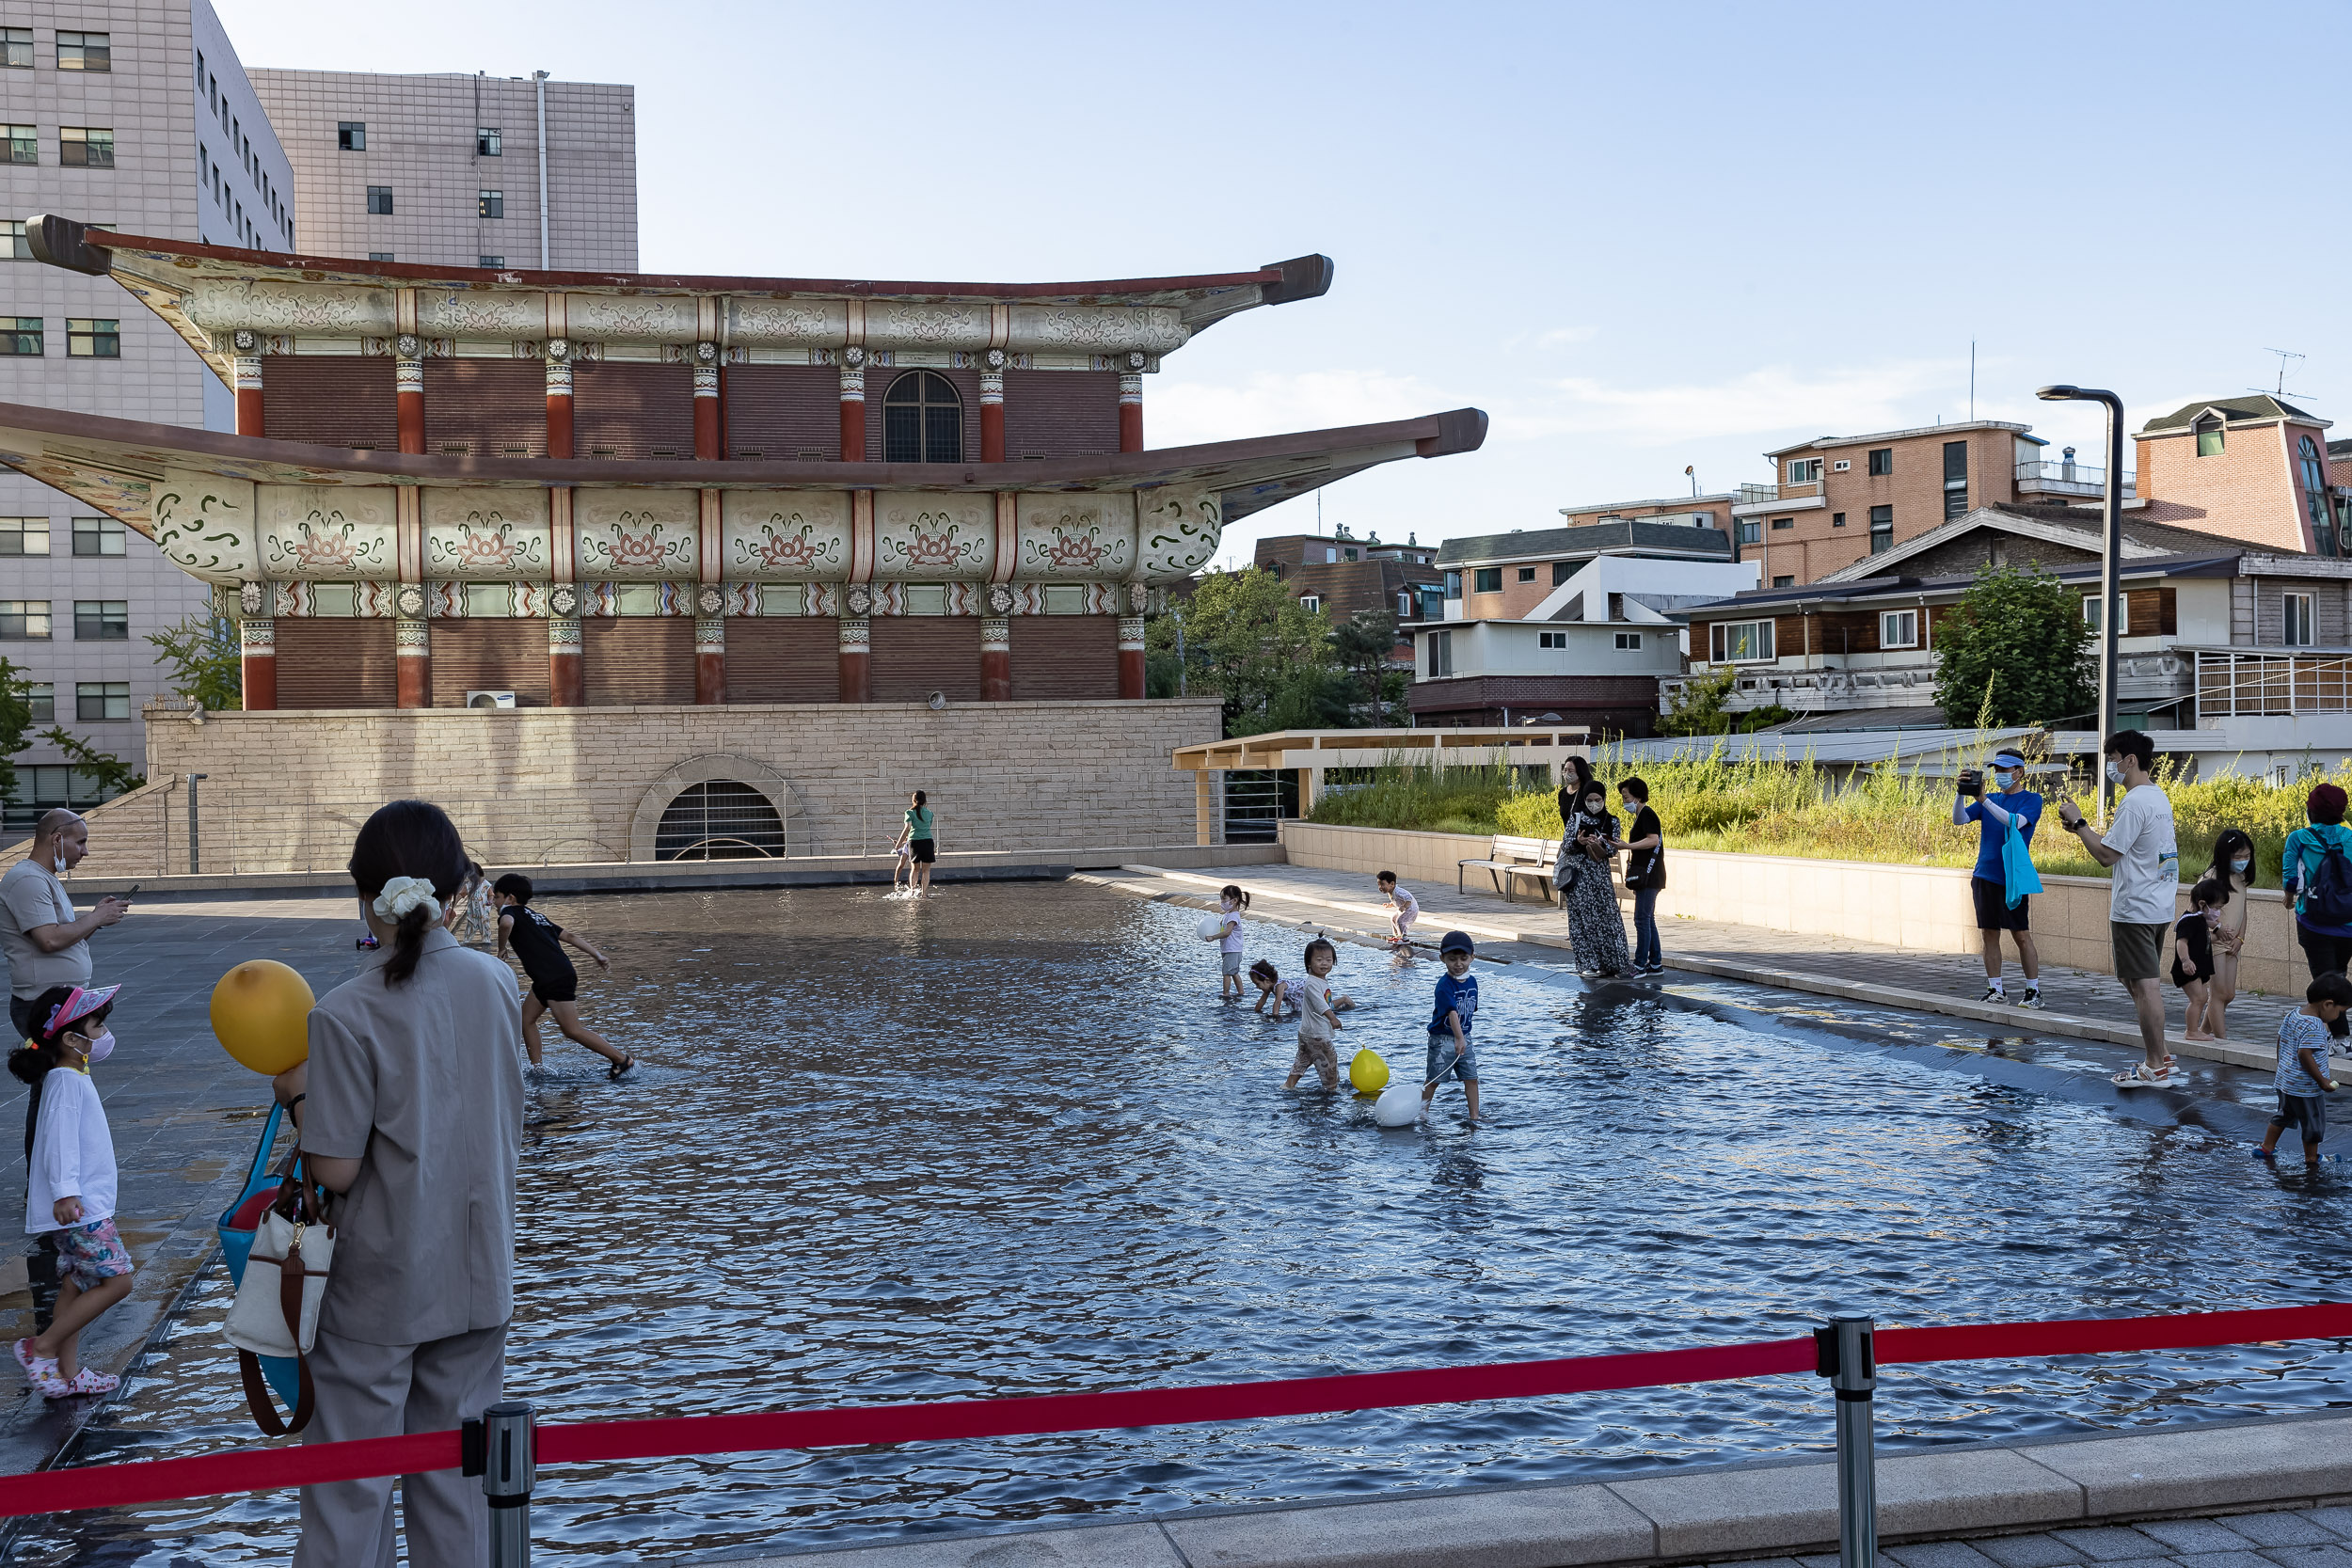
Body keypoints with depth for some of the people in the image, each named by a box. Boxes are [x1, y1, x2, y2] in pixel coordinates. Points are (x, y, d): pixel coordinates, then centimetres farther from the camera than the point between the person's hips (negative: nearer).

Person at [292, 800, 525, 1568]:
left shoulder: (347, 1015, -18)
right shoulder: (498, 981, -4)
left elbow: (335, 1170, -15)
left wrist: (297, 1099, 0)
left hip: (380, 1284, -4)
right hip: (477, 1274, 4)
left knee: (349, 1486, 9)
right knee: (456, 1474, 15)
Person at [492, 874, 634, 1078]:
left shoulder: (510, 910, -1)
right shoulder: (535, 916, 25)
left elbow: (506, 923, -27)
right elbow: (568, 935, 21)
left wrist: (501, 948, -10)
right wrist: (597, 955, 17)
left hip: (556, 979, -10)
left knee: (572, 1030, -8)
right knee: (526, 1019, 17)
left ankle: (623, 1061, -5)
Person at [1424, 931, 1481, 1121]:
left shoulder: (1472, 981, 3)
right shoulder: (1444, 984, -21)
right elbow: (1451, 1012, -33)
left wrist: (1464, 1036, 17)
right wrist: (1458, 1038, -43)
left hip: (1464, 1037, 6)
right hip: (1442, 1039, -6)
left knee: (1471, 1078, 6)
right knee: (1433, 1080, 3)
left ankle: (1474, 1117, 14)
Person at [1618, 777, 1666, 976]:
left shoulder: (1646, 814, -11)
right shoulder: (1640, 816, 19)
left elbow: (1653, 840, -24)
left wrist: (1628, 846, -30)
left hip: (1648, 875, -11)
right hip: (1645, 877, 11)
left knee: (1642, 919, -9)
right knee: (1648, 920, 13)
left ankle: (1640, 965, -8)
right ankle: (1656, 963, 17)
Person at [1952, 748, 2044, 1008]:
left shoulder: (2031, 800, -1)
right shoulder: (1991, 799, 14)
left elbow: (2015, 822, -21)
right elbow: (1958, 820, 3)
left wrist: (1984, 800, -26)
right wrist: (1962, 793, -13)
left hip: (2012, 878, -5)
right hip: (1984, 876, 5)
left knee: (2021, 935, -4)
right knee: (1990, 934, 7)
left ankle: (2033, 991, 2)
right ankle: (1996, 990, 13)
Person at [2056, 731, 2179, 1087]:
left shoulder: (2134, 802, -18)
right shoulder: (2159, 797, 13)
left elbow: (2106, 855, -19)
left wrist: (2079, 823, -9)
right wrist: (2084, 828, 16)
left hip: (2134, 910, -10)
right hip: (2159, 907, 10)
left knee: (2143, 984, -5)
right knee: (2143, 981, 18)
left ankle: (2155, 1067, -1)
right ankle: (2160, 1054, 23)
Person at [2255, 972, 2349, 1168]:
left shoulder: (2293, 1015, 3)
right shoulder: (2314, 1027, -24)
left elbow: (2280, 1041, 13)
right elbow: (2304, 1054, -30)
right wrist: (2323, 1081, -22)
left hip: (2285, 1080, 9)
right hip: (2305, 1086, -9)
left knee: (2284, 1114, 25)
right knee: (2314, 1122, 9)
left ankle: (2266, 1148, 32)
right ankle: (2311, 1160, 20)